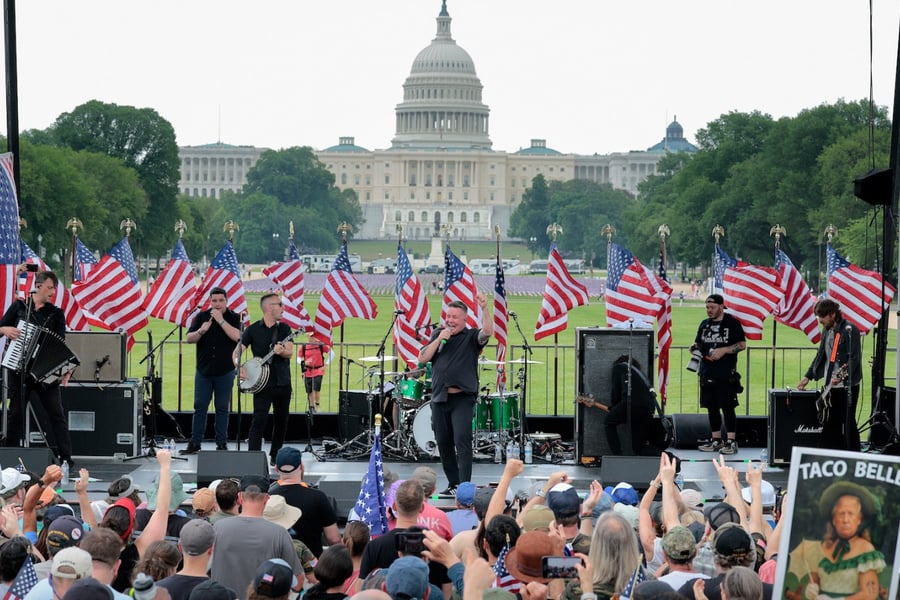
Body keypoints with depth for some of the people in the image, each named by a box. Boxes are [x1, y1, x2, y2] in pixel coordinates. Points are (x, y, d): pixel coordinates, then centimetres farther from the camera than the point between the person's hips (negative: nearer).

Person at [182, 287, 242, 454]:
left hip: (225, 371, -2)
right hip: (204, 370, 2)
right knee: (200, 407, 3)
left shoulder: (234, 318, 0)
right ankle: (195, 443, 7)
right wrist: (201, 331, -18)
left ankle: (222, 444, 8)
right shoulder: (201, 316, 6)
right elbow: (189, 339, 2)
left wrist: (221, 320, -19)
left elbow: (237, 336, -18)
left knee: (222, 408, 2)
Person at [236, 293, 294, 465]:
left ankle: (275, 456, 22)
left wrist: (281, 351, -27)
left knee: (281, 421, 10)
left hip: (283, 383, 4)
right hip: (262, 383, -4)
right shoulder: (253, 330, 0)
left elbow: (290, 353, -5)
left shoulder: (284, 329, 8)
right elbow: (237, 352, 0)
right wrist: (239, 367, -19)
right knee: (259, 419, -14)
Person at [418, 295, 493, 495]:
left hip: (462, 398, -5)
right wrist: (440, 339, -5)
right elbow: (422, 358, 6)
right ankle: (453, 484, 20)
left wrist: (484, 308, -31)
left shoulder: (471, 337, 2)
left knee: (462, 441, -17)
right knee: (444, 444, 9)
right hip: (439, 398, 5)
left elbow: (488, 332, -19)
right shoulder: (437, 334, 15)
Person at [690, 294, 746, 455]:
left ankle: (732, 442, -3)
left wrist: (723, 350, -17)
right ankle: (716, 440, 18)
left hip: (726, 375, -6)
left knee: (727, 407, -6)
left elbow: (742, 344, -6)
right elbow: (698, 342, 23)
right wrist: (695, 347, -1)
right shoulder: (705, 324, 13)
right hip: (707, 373, 6)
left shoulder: (732, 323, -4)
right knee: (712, 407, 10)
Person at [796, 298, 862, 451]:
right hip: (831, 386, 8)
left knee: (848, 423, -7)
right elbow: (820, 356, 22)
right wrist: (808, 377, 17)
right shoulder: (826, 331, 14)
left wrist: (842, 376, -28)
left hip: (847, 385, -8)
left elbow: (854, 358, -18)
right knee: (831, 424, 9)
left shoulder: (849, 330, -12)